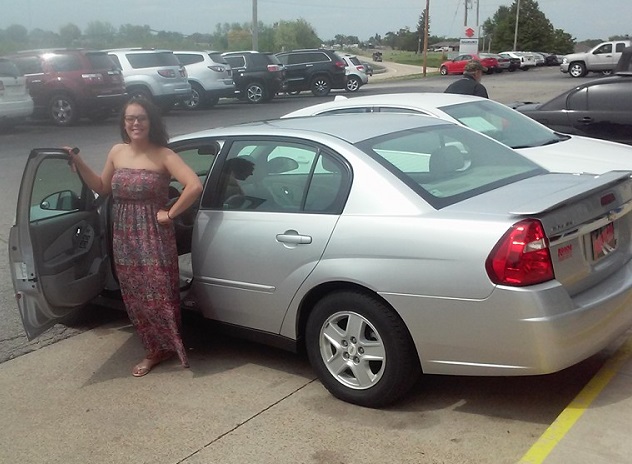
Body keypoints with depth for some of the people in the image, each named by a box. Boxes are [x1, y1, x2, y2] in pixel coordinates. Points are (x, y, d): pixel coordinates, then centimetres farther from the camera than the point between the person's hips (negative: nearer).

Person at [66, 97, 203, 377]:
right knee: (135, 297, 11)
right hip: (124, 238, 6)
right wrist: (78, 163, 9)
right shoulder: (117, 152, 7)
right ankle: (154, 349, 25)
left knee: (158, 296, -3)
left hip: (154, 237, -5)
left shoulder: (163, 155, -10)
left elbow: (195, 186, -21)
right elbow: (102, 188, 19)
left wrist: (170, 214, -16)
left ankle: (167, 346, 16)